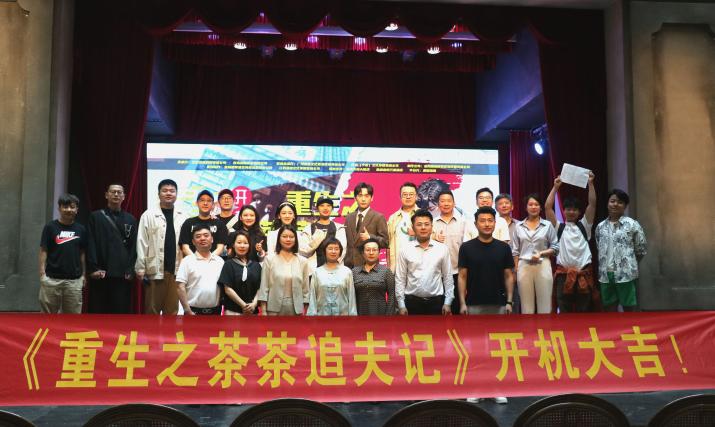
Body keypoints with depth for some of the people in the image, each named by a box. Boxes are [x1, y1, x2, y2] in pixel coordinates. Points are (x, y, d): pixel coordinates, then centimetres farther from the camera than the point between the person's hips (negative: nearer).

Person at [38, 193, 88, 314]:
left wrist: (84, 274, 9)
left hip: (74, 280, 2)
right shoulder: (50, 227, -1)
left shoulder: (81, 229, 6)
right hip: (52, 278, -2)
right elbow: (43, 251, -1)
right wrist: (42, 273, -7)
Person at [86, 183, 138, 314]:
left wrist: (130, 270, -2)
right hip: (100, 274, -1)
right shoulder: (96, 217, 10)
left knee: (121, 311, -1)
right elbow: (91, 245, 2)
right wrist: (94, 268, -8)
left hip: (123, 274, 1)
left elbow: (134, 247, 9)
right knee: (98, 311, 1)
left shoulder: (130, 219, 14)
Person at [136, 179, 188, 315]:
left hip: (176, 269, 2)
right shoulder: (148, 215, 0)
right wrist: (140, 267, -5)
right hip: (155, 269, -2)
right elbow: (142, 243, -1)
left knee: (172, 309, 8)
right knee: (152, 309, 6)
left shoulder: (182, 216, 6)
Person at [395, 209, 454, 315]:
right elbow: (400, 279, 2)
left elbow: (448, 277, 5)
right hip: (412, 302, 0)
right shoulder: (405, 251, 1)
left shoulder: (442, 249, 2)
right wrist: (401, 305, -2)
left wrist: (447, 303, 0)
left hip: (436, 302, 0)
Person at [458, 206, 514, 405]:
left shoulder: (503, 248, 3)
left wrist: (509, 301, -3)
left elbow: (509, 276, 5)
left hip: (498, 305, 1)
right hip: (474, 305, -1)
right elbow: (462, 276, -1)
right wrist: (462, 303, -8)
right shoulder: (467, 247, -1)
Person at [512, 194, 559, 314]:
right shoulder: (519, 226, 9)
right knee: (526, 303, 4)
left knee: (544, 302, -1)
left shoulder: (548, 225, 5)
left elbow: (555, 247, 4)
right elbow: (515, 250, 9)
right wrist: (516, 269, 3)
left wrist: (541, 253, -12)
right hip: (524, 266, 1)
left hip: (543, 266, -1)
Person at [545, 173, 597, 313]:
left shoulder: (584, 226, 12)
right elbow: (548, 207, -1)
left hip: (584, 273, 1)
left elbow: (592, 204, 2)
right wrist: (556, 186, -3)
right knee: (564, 311, 3)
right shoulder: (558, 227, 9)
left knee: (583, 311, 6)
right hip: (563, 273, -1)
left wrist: (590, 183, -5)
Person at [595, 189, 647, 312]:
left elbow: (642, 249, 2)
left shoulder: (632, 224, -3)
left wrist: (629, 263, 9)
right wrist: (607, 263, 10)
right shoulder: (600, 226, 9)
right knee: (610, 309, 10)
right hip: (605, 275, 4)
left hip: (626, 274, -4)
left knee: (629, 308, 4)